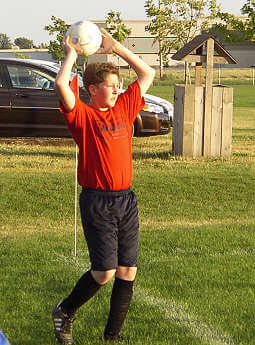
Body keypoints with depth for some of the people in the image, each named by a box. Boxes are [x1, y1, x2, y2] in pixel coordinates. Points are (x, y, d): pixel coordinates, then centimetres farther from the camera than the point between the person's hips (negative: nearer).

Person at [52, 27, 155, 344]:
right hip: (97, 201, -6)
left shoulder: (123, 108, 11)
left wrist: (115, 47, 14)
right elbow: (61, 85, -23)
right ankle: (65, 313, 16)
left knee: (127, 272, 4)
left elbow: (147, 74, 19)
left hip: (126, 199, 6)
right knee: (105, 271, -8)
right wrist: (71, 54, -7)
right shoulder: (83, 115, -5)